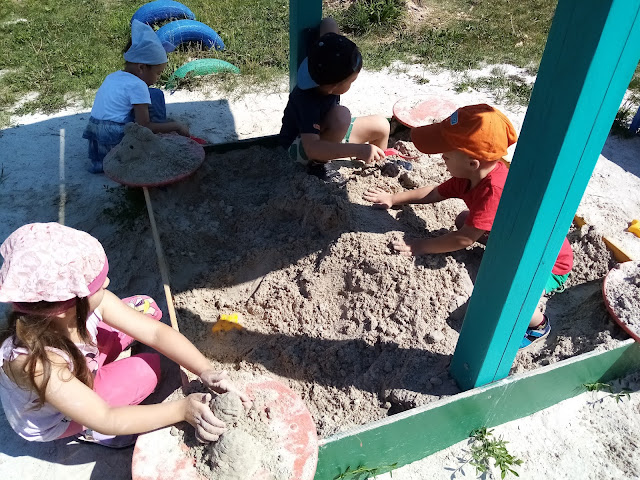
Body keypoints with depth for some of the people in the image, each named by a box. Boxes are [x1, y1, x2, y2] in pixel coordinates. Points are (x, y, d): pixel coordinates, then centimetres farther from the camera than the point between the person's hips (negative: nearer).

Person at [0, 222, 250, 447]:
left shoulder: (92, 302, -30)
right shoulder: (33, 360, -43)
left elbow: (155, 332, -28)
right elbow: (104, 420, -39)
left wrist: (206, 371, -40)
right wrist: (182, 409, -44)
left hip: (80, 363, 6)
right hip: (52, 420, -5)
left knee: (145, 307, -4)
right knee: (146, 369, -22)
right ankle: (86, 431, 2)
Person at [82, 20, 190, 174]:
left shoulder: (112, 76, 15)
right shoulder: (137, 86, -10)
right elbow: (145, 126, -12)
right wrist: (176, 126, -2)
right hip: (116, 142, -8)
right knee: (155, 95, 0)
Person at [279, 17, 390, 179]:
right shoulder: (307, 101, -39)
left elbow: (328, 24, -5)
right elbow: (311, 148, -49)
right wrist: (358, 150, -52)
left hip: (328, 134, 9)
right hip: (300, 146, -8)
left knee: (381, 125, -2)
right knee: (341, 115, -37)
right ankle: (317, 164, -16)